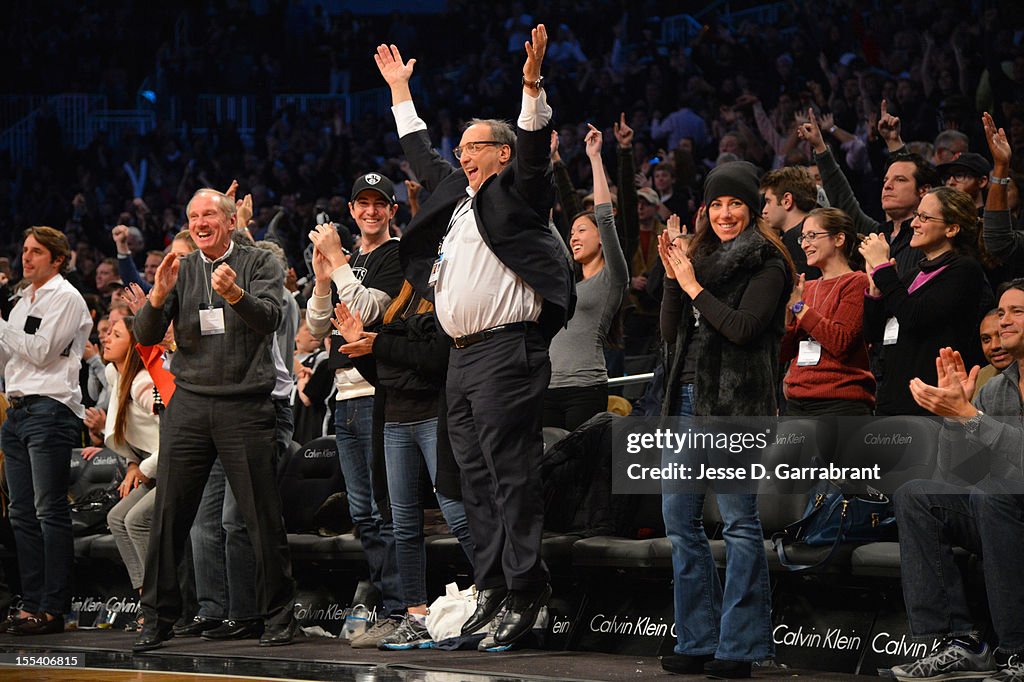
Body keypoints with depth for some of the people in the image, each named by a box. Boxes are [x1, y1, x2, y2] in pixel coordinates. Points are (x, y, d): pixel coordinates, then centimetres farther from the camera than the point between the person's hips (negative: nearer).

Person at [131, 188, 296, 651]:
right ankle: (157, 618, 6)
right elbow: (146, 336, 6)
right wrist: (158, 296, -15)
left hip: (245, 405, -3)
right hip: (189, 404, 3)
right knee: (169, 514, 0)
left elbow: (269, 320, -12)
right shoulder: (180, 271, 13)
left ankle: (278, 617, 6)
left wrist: (235, 294, -32)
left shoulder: (259, 264, 4)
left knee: (263, 517, -2)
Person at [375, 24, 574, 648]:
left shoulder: (515, 193, 0)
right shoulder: (456, 192, 21)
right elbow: (421, 154, 35)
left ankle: (525, 596, -9)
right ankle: (491, 588, 11)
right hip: (463, 357, 9)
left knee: (513, 476, -9)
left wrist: (532, 86, -26)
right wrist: (400, 89, 38)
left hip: (506, 353, -9)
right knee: (477, 480, 8)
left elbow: (535, 152, -16)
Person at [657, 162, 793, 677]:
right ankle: (698, 640, 14)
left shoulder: (766, 263, -3)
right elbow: (671, 332, 14)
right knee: (679, 518, 7)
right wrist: (673, 277, 2)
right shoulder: (701, 258, 18)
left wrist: (694, 287, -7)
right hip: (688, 398, 8)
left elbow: (743, 326, -16)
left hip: (735, 402, -8)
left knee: (739, 522, -6)